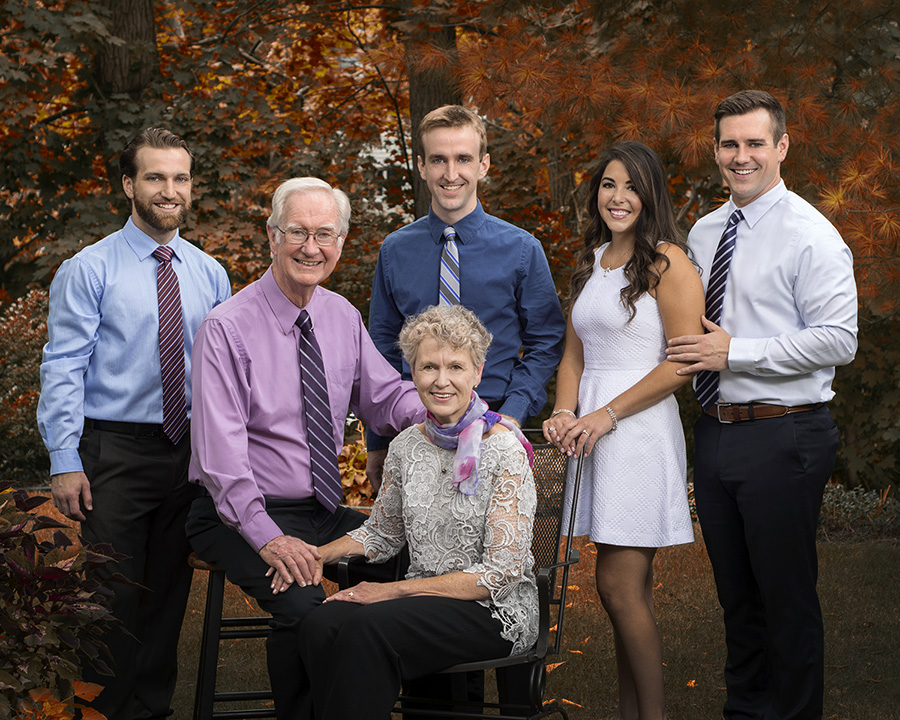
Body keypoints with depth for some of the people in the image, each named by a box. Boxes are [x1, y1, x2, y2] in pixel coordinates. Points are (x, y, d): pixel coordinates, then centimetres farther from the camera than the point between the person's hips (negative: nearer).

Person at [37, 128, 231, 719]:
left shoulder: (210, 274, 9)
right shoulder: (89, 270, -4)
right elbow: (64, 369, -7)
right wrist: (66, 461, -14)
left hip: (189, 451, 4)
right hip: (115, 452, -4)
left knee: (170, 592, 12)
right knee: (114, 596, -3)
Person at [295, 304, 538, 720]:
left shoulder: (504, 451, -12)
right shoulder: (406, 447, 6)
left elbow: (502, 571, -14)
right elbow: (383, 532, 21)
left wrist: (394, 590, -15)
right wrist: (318, 555, 1)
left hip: (494, 610, -5)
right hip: (421, 603, 5)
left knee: (368, 627, -32)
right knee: (320, 625, -26)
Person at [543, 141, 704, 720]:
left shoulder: (667, 261, -7)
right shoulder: (591, 263, 17)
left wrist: (606, 415, -13)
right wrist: (566, 413, 1)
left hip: (640, 429, -7)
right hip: (595, 430, 7)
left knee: (620, 586, -8)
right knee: (627, 587, 10)